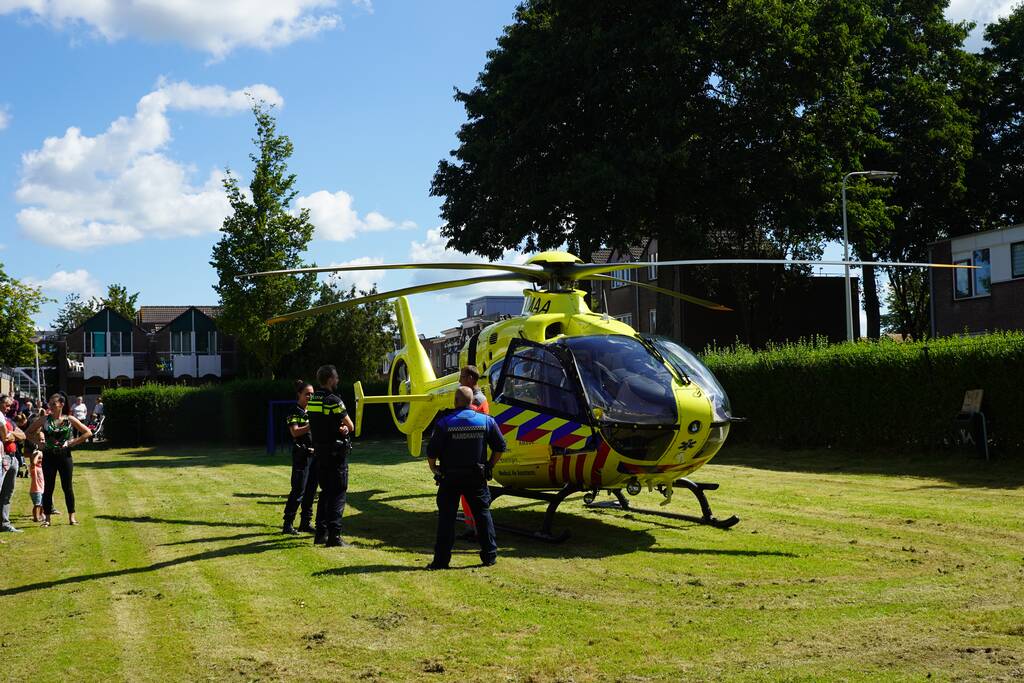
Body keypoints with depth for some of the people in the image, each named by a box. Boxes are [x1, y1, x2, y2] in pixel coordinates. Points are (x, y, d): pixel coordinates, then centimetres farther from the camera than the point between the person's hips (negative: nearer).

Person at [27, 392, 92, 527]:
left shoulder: (69, 420, 0)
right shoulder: (44, 419, 2)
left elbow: (88, 432, 2)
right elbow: (29, 433, 12)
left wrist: (73, 442, -5)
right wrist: (40, 442, -2)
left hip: (65, 456, -1)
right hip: (48, 456, 1)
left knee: (67, 486, 3)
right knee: (48, 487, 4)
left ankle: (71, 516, 13)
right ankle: (47, 518, 11)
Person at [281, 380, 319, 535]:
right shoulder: (294, 413, -6)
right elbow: (295, 432, -18)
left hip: (314, 453, 7)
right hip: (301, 454, -7)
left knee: (311, 490, 9)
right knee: (298, 490, -9)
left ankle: (305, 523, 17)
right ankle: (288, 524, -6)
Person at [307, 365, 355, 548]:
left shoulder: (311, 400, 7)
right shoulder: (334, 401, -17)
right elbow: (350, 426, -12)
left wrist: (339, 428, 1)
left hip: (320, 453, 8)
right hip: (336, 453, -7)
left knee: (326, 492, 17)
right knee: (338, 494, -3)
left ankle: (321, 534, 19)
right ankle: (334, 536, -7)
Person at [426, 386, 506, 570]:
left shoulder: (444, 423, -10)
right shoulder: (486, 421, -2)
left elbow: (431, 452, -11)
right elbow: (500, 447, 3)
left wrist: (433, 468, 8)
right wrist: (490, 465, 17)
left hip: (450, 478, -2)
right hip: (477, 478, 2)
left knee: (446, 517, 6)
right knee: (483, 514, 15)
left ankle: (441, 559, 6)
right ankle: (490, 555, 19)